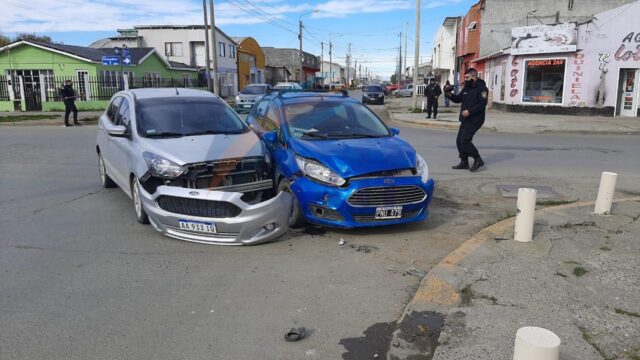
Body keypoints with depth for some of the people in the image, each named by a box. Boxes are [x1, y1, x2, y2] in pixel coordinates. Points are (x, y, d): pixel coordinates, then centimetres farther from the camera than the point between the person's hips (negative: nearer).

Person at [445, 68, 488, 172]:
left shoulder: (481, 88, -11)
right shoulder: (466, 88, 15)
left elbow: (482, 104, -20)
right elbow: (458, 99, 17)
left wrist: (470, 111, -27)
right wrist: (450, 95, -4)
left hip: (475, 120, -9)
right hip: (465, 120, 9)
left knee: (464, 140, -16)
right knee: (459, 140, 8)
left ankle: (478, 160, -5)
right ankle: (464, 162, 18)